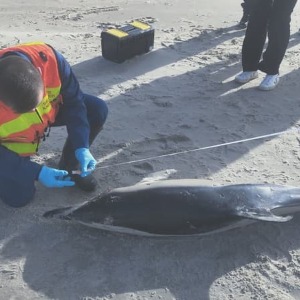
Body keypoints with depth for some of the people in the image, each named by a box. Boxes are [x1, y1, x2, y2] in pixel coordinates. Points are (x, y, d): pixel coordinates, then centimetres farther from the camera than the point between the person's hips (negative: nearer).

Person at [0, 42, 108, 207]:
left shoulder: (48, 58, -36)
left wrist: (81, 147, -30)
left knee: (97, 110, -15)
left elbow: (73, 101, -23)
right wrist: (37, 172, -33)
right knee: (19, 196, -13)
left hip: (49, 112, 4)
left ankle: (69, 166, 7)